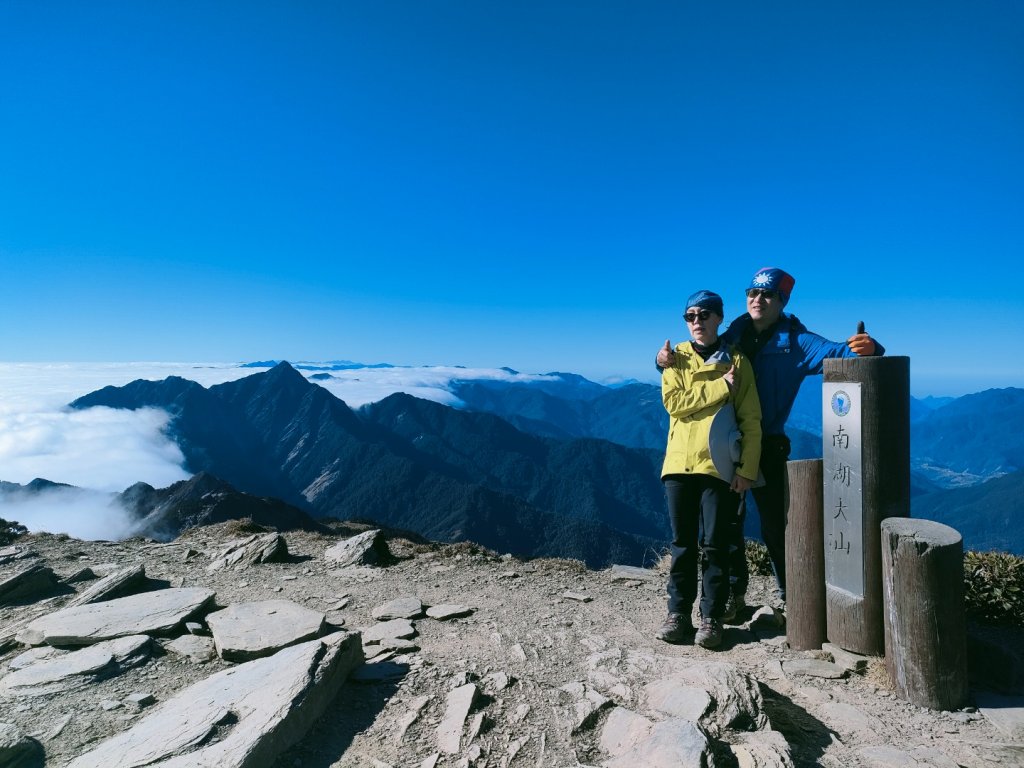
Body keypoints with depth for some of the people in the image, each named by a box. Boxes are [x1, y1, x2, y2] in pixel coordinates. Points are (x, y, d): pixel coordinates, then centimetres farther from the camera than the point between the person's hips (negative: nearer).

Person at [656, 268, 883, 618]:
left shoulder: (795, 341, -1)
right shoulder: (733, 336, 7)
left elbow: (836, 353, -13)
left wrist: (864, 349, -37)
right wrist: (665, 359, -9)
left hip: (768, 446, -3)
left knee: (774, 526, 3)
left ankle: (789, 597, 22)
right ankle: (735, 593, 27)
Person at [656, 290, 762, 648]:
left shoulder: (736, 360, 6)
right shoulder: (677, 358, 9)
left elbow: (751, 420, 2)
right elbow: (673, 402, -8)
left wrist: (747, 469, -6)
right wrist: (722, 386, -10)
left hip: (720, 466, -1)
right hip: (679, 464, 1)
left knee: (715, 546, 3)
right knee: (682, 544, 8)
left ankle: (711, 618, 14)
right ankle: (678, 613, 18)